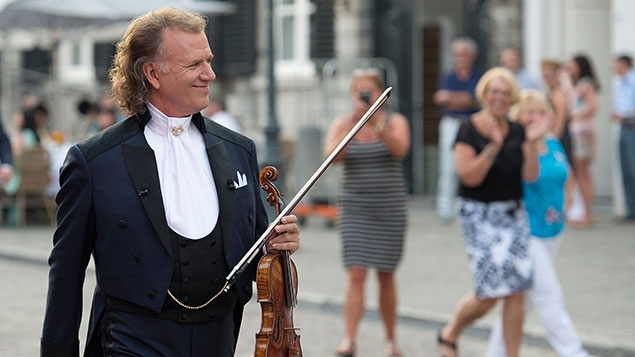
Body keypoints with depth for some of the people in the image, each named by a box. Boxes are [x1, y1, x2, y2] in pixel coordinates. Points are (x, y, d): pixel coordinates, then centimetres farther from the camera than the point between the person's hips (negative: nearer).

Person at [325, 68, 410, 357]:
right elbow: (332, 155, -14)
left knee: (386, 276, 6)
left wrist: (377, 124, -32)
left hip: (390, 208, 0)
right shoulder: (341, 124, 3)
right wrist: (354, 123, -24)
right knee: (356, 274, -11)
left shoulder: (395, 122, 1)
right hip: (355, 209, 0)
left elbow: (400, 149, -19)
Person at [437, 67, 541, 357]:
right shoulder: (469, 131, -8)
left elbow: (531, 176, 1)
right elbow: (469, 176, -17)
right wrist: (494, 145, -25)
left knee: (517, 292, -1)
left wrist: (531, 145, -14)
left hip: (514, 214, 5)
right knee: (489, 293, -9)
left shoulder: (517, 132, 7)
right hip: (479, 216, -5)